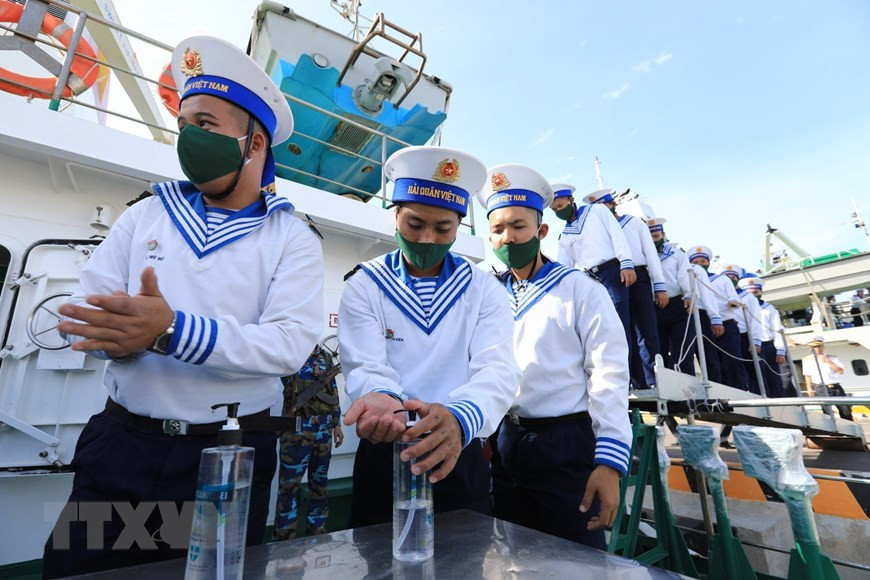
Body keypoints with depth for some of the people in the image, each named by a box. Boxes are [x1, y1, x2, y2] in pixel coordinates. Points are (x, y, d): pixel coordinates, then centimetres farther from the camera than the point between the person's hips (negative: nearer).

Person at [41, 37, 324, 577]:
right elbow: (82, 313, 0)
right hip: (121, 441, 3)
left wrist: (174, 331, -29)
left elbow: (288, 344, -19)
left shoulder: (294, 240, -6)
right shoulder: (147, 215, 6)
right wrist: (125, 332, -22)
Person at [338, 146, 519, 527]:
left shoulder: (484, 289, -3)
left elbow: (497, 369, -16)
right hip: (383, 457, 0)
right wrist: (380, 398, -38)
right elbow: (366, 368, -13)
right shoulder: (364, 285, -4)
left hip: (460, 457, 1)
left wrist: (460, 418, -38)